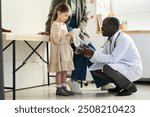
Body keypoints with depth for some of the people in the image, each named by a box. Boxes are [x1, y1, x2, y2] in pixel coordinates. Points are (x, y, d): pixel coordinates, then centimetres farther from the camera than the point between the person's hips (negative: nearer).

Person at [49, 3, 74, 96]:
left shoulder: (64, 25, 17)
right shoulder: (55, 24, -11)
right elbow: (56, 38, -20)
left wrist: (71, 37, 9)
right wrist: (67, 35, -22)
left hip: (66, 50, 9)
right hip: (59, 51, -9)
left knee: (65, 70, 9)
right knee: (59, 70, -5)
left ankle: (64, 87, 15)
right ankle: (59, 88, 0)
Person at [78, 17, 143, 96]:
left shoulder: (123, 38, -21)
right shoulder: (109, 40, 4)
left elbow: (113, 59, -29)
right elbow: (103, 57, 2)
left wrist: (93, 54, -29)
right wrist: (90, 55, -16)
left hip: (132, 69, -8)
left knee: (108, 67, -33)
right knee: (94, 68, 0)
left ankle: (130, 86, -8)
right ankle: (119, 85, 11)